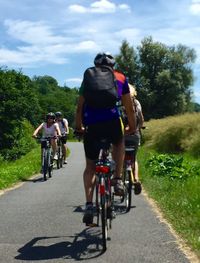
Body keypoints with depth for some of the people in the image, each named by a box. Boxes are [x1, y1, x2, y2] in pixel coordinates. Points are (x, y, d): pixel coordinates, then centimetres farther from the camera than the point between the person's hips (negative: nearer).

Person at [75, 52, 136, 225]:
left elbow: (80, 107, 20)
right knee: (119, 143, 34)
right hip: (112, 122, -1)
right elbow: (129, 107, 21)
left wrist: (78, 126, 32)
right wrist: (132, 126, 33)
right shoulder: (120, 78, 19)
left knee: (90, 166, 15)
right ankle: (118, 180, 19)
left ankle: (89, 205, 4)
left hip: (91, 125, 1)